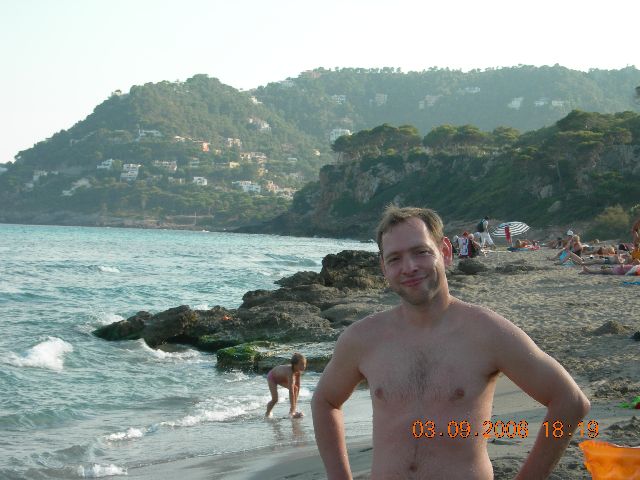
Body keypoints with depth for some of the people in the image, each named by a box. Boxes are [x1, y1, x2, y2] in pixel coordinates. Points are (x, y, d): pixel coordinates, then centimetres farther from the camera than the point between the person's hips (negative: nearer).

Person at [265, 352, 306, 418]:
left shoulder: (298, 371, -22)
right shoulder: (290, 372, -44)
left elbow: (298, 386, -14)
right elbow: (291, 392, -43)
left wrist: (295, 402, -17)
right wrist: (293, 407, -42)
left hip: (281, 378, 7)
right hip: (272, 377, -7)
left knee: (295, 388, -8)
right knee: (275, 399, -15)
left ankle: (292, 411, 2)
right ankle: (267, 413, 12)